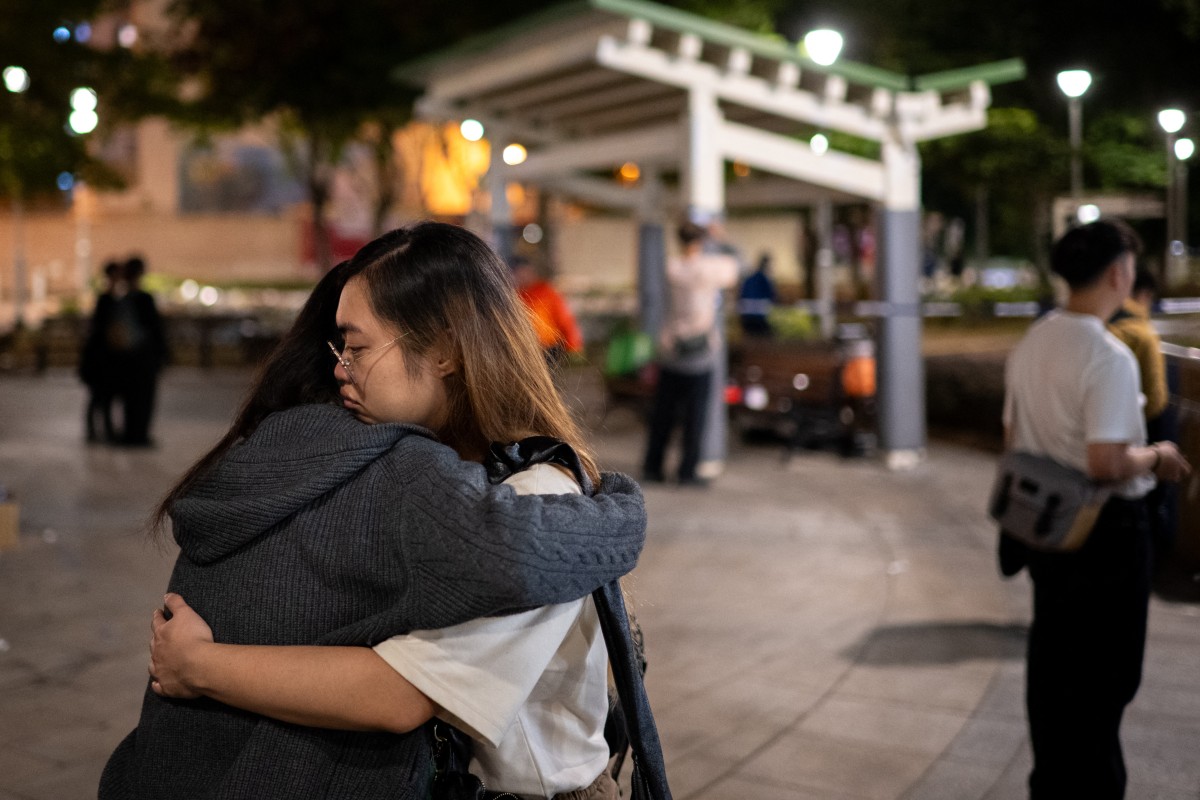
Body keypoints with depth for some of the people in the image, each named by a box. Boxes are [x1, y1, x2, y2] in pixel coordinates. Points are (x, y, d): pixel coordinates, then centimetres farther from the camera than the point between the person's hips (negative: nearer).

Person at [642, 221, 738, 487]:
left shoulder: (671, 269, -3)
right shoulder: (708, 268, -9)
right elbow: (731, 266, 10)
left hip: (670, 352, 3)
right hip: (700, 356, -3)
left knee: (663, 411, 11)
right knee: (694, 414, 3)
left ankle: (652, 465, 16)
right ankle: (687, 471, 5)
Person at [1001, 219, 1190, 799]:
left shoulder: (1029, 345, 4)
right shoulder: (1109, 357, -21)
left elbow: (1013, 437, 11)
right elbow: (1106, 464, -25)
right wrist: (1156, 457, -8)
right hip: (1106, 530, -8)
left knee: (1052, 661, 18)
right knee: (1104, 675, 6)